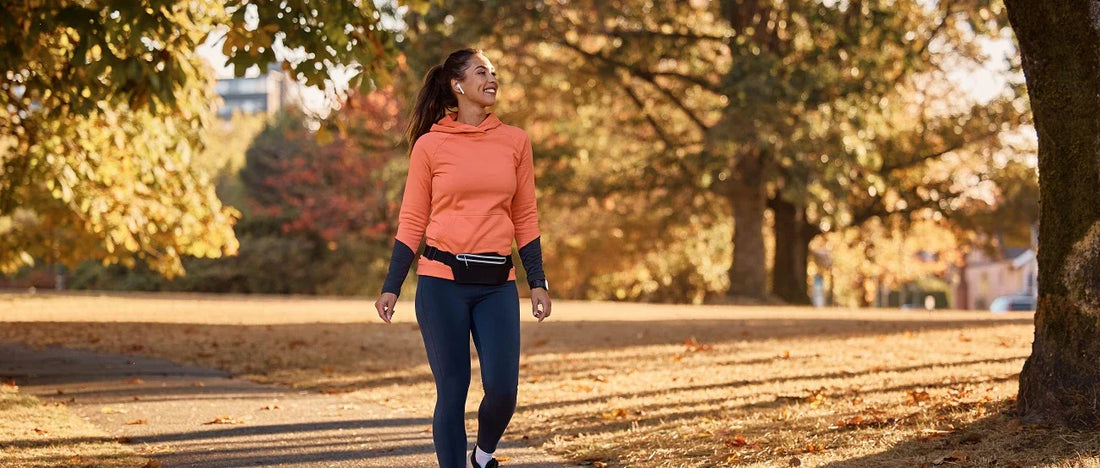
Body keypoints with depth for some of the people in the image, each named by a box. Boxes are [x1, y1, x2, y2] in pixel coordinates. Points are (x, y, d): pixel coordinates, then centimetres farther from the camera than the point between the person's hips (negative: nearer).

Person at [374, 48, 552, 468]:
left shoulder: (515, 141, 8)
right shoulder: (429, 145, 1)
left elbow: (525, 219, 12)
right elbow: (411, 222, 4)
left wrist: (538, 282, 7)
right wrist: (391, 288, -1)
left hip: (497, 284, 2)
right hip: (442, 281, -2)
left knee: (502, 390, -7)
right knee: (452, 393, 0)